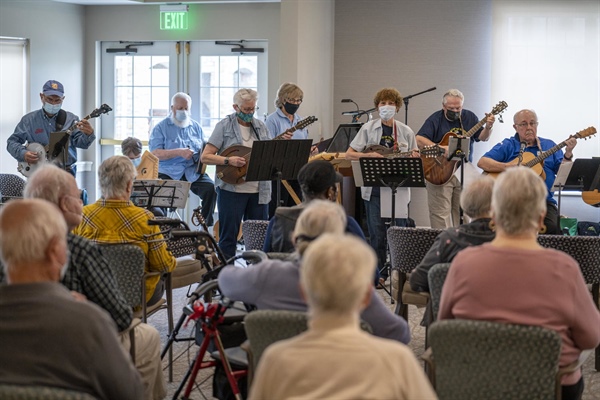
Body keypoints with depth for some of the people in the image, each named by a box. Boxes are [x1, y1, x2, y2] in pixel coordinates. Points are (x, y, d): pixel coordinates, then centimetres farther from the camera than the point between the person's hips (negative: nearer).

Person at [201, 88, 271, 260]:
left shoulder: (261, 126, 11)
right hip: (231, 190, -4)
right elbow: (205, 157, -6)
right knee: (228, 236, 1)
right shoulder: (224, 126, -3)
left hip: (259, 190, 4)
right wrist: (228, 160, -20)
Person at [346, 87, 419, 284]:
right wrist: (368, 155, -14)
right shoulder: (368, 128, 4)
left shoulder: (406, 132, 8)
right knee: (376, 232, 2)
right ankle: (380, 273, 12)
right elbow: (348, 155, 3)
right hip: (374, 187, -1)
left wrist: (414, 158, -11)